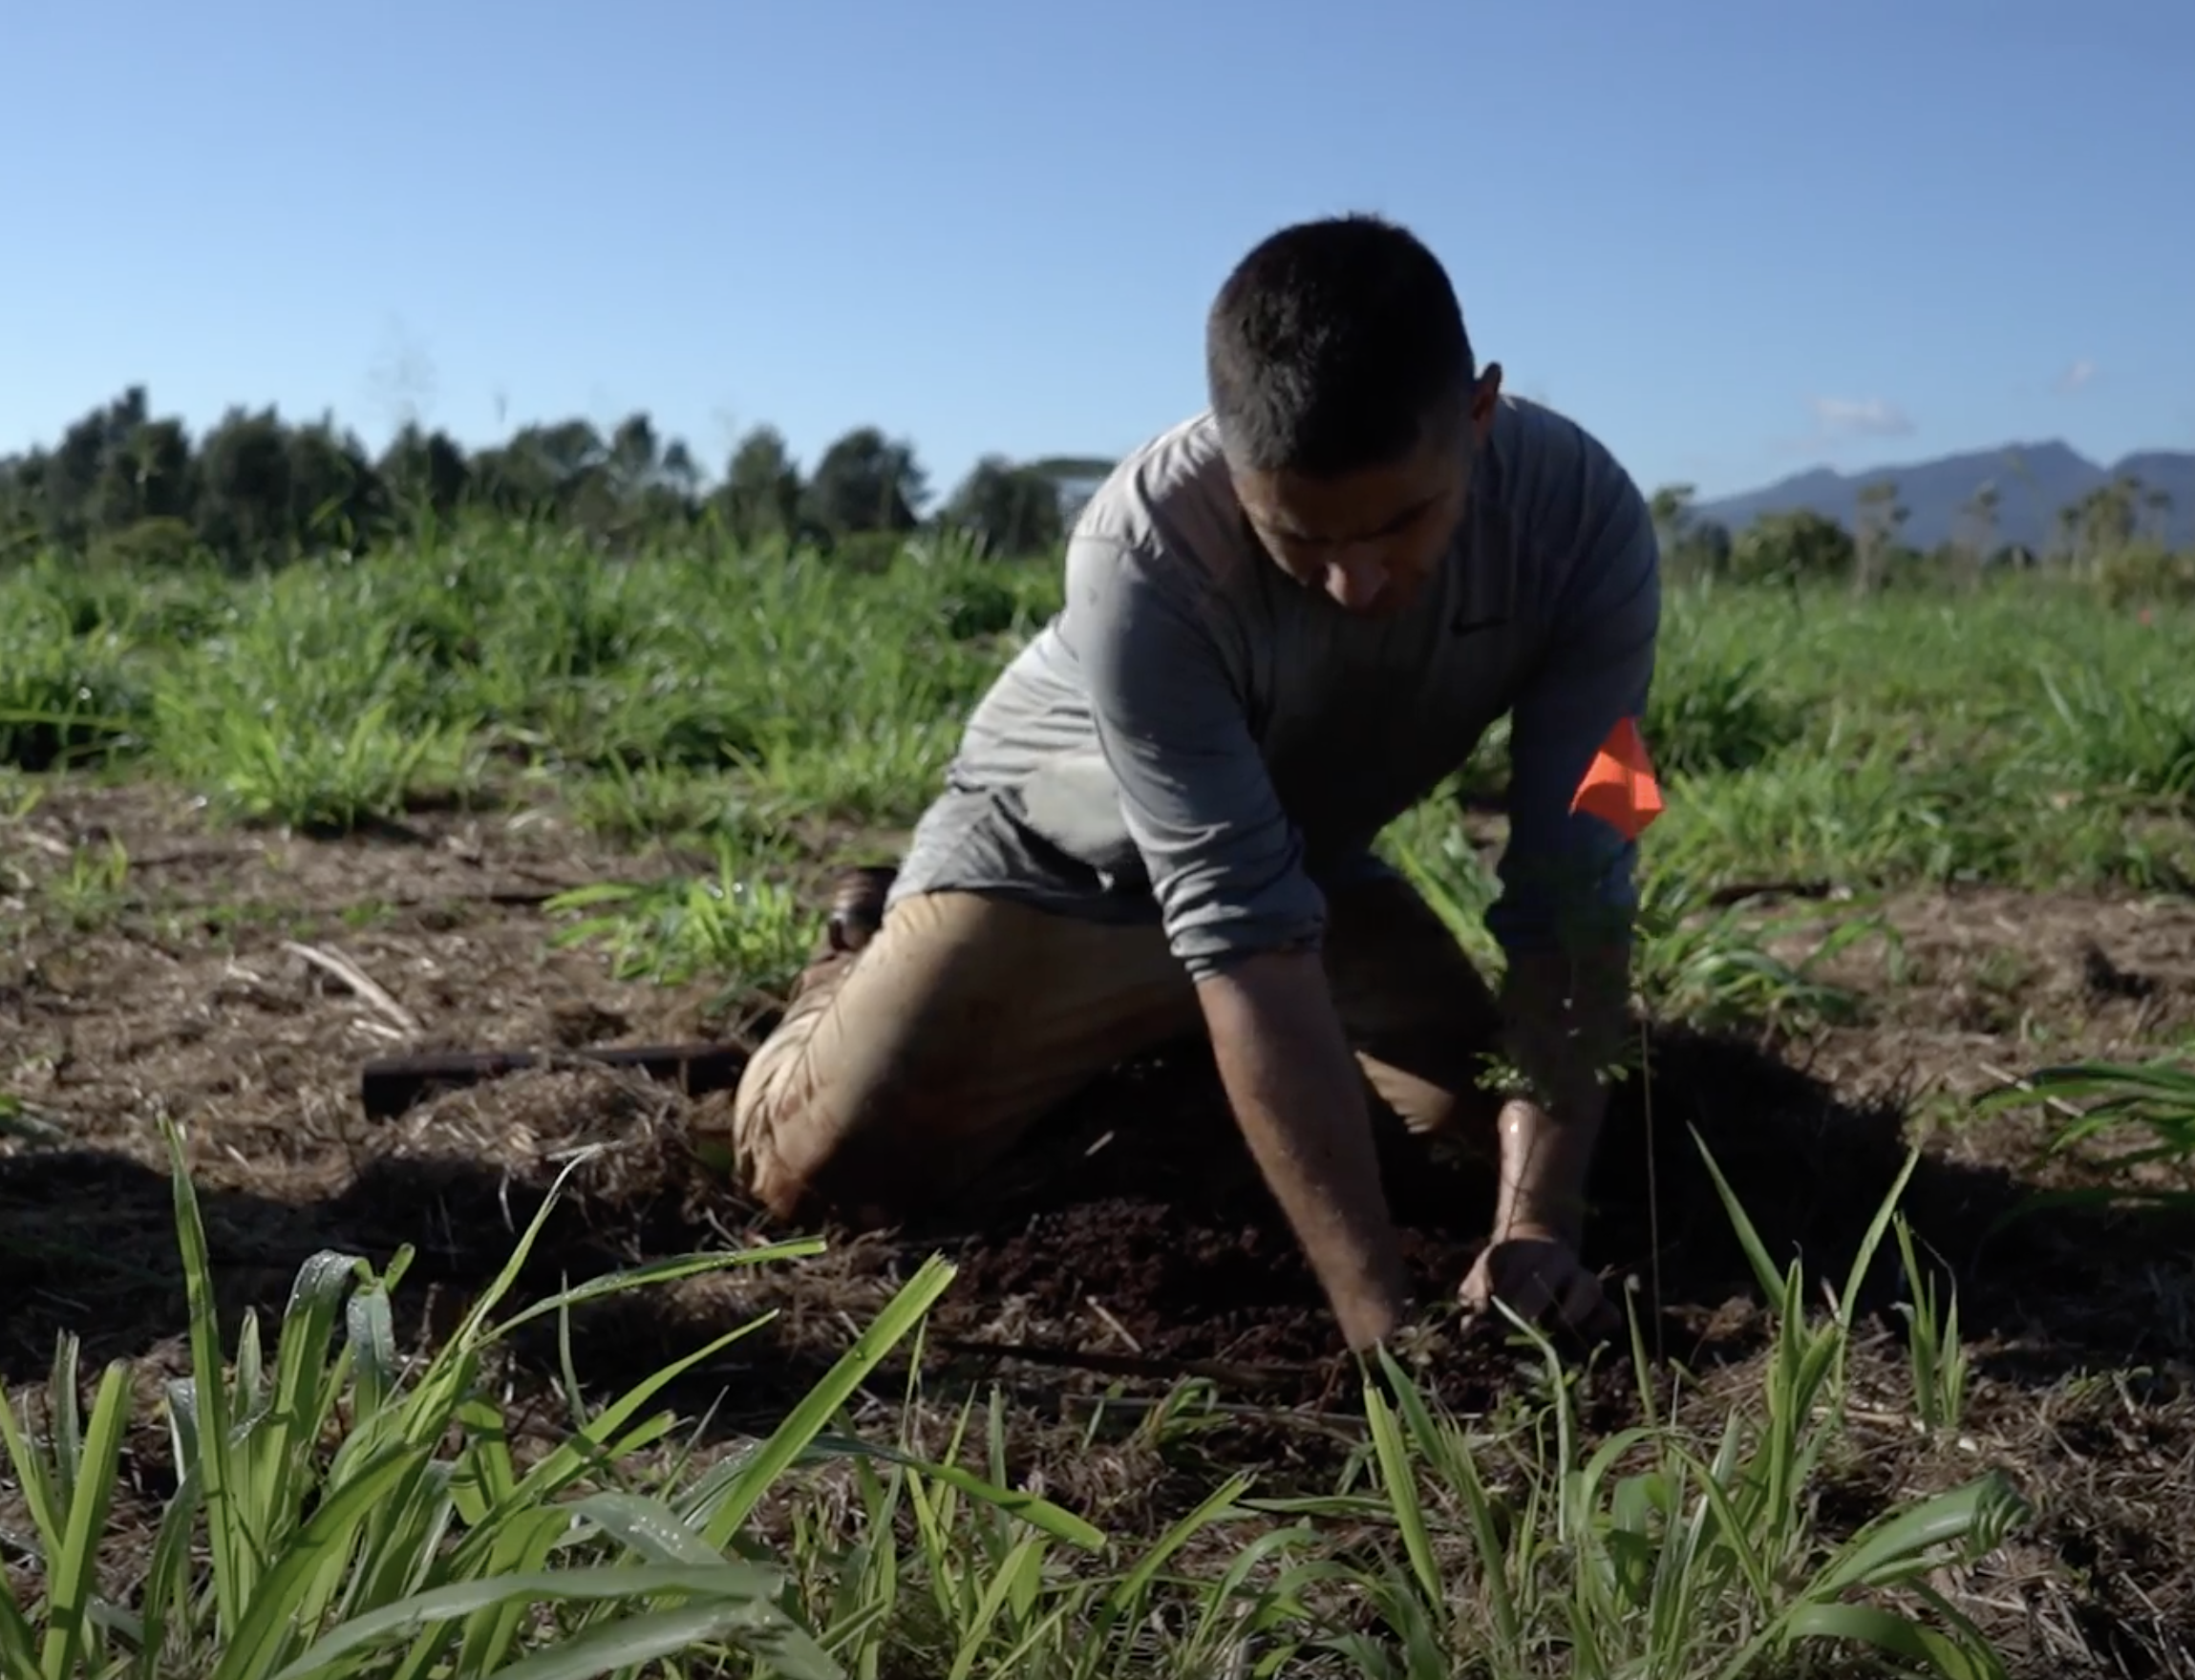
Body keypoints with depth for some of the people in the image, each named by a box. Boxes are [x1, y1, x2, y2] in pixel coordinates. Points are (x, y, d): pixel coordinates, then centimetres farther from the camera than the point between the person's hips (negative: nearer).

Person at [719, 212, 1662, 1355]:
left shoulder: (1581, 514, -28)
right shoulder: (1146, 555, -38)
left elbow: (1574, 876, -28)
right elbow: (1242, 926, -40)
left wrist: (1540, 1221, -39)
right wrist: (1375, 1306, -44)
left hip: (1312, 857, 5)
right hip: (1063, 853, -4)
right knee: (821, 1160, -18)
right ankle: (866, 960, 17)